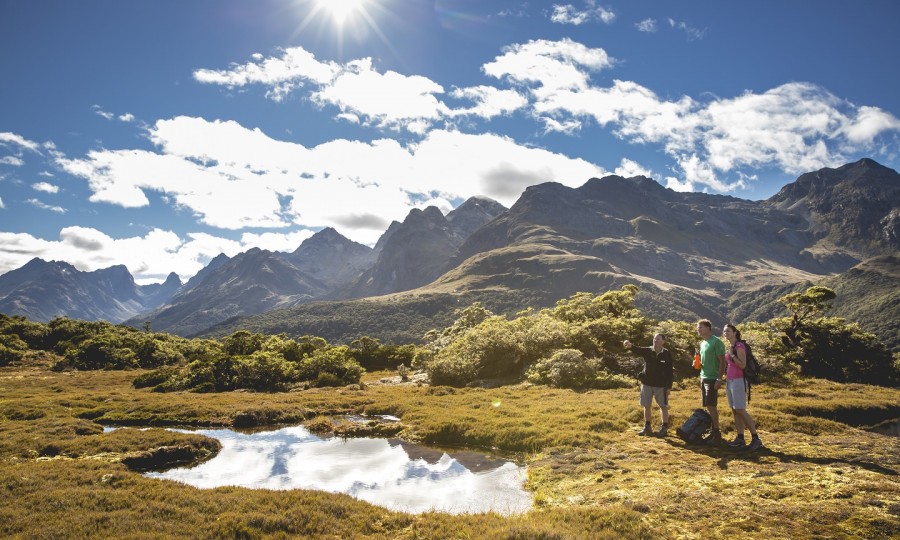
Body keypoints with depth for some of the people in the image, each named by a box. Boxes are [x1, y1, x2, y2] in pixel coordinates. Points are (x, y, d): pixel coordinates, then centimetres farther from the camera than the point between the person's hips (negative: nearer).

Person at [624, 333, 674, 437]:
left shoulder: (667, 354, -7)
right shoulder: (647, 351, -2)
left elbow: (670, 371, -5)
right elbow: (637, 350, -22)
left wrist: (669, 386, -8)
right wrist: (630, 346, -45)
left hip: (661, 385, -3)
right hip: (647, 383, 3)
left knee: (663, 406, 6)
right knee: (647, 406, 11)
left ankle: (664, 428, 16)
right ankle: (647, 427, 23)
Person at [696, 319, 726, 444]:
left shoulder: (716, 342, -10)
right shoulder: (703, 344, 15)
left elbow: (722, 361, -14)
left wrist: (719, 379, -19)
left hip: (712, 379, -8)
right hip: (703, 378, 8)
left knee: (711, 406, -8)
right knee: (708, 406, 9)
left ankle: (717, 434, -1)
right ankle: (713, 432, 14)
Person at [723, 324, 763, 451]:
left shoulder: (739, 346, -10)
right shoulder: (730, 347, 15)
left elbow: (743, 365, -17)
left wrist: (732, 354, -20)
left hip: (738, 381, -9)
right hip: (730, 381, 9)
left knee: (740, 410, -10)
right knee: (735, 411, 6)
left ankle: (755, 438, -3)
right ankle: (740, 439, 7)